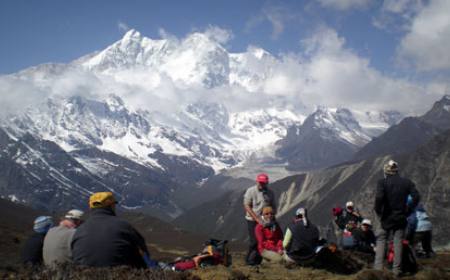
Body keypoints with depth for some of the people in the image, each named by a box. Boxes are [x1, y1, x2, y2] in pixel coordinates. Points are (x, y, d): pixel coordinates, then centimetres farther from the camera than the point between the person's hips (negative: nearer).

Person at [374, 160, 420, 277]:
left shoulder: (382, 182, -9)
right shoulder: (406, 182, 3)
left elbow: (379, 197, -23)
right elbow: (416, 197, -5)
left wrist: (378, 211, -9)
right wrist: (408, 210, 2)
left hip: (387, 217, -2)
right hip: (401, 217, 2)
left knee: (381, 240, 10)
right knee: (398, 242, 8)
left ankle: (378, 266, 0)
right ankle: (396, 269, 9)